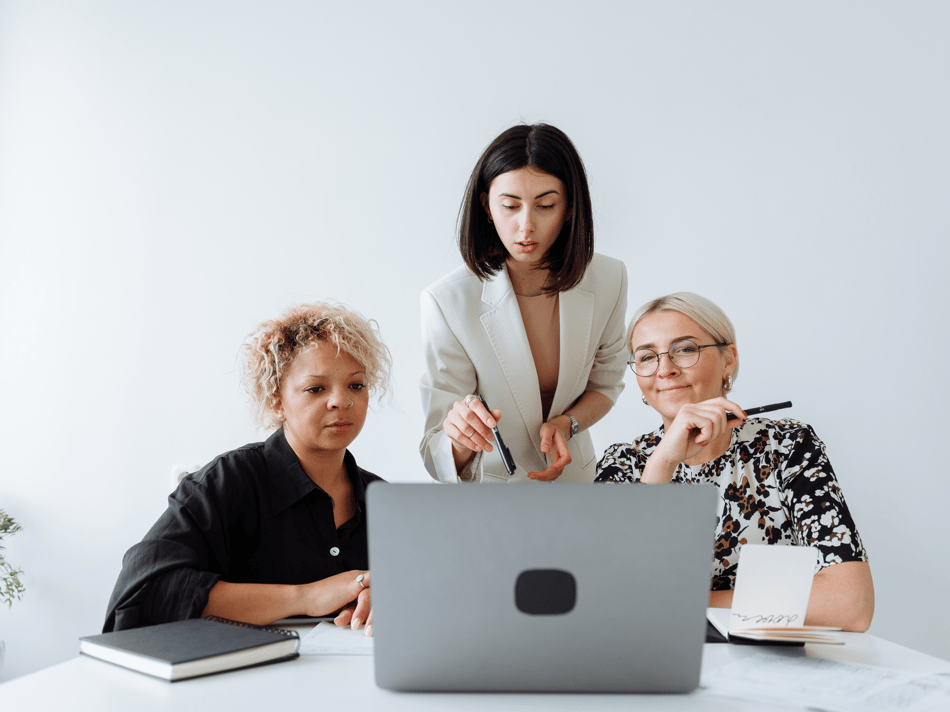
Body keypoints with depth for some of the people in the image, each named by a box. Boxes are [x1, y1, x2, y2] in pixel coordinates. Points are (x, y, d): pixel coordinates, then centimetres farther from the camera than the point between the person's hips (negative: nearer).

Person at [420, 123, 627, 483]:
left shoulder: (608, 279, -8)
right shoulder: (446, 301, -18)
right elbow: (440, 461, -15)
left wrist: (565, 423, -10)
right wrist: (460, 439, -36)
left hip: (574, 475, 2)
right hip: (488, 487, -1)